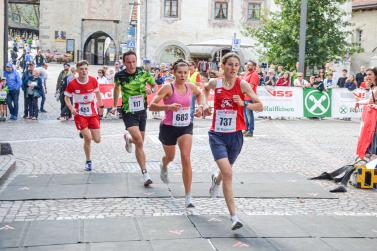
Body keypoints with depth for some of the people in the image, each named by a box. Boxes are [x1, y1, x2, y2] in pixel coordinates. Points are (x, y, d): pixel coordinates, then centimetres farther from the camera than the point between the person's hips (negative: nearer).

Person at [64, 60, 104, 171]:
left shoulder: (93, 81, -7)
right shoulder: (72, 84, -13)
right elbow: (66, 98, -1)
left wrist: (100, 105, 8)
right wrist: (71, 108, -17)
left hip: (93, 113, 3)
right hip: (80, 115, -2)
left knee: (97, 140, 2)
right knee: (88, 139, -12)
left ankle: (84, 133, 36)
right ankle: (88, 161, 11)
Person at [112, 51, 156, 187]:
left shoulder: (144, 73, -6)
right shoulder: (119, 76, -7)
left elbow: (155, 85, 7)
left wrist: (150, 90, -16)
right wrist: (115, 105, 19)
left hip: (142, 111, 3)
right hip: (128, 113, -3)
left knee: (140, 142, 13)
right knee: (139, 142, -20)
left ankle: (128, 138, 49)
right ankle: (145, 174, -11)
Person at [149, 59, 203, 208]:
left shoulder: (191, 87, -2)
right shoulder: (168, 88, -16)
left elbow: (199, 94, 24)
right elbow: (152, 106, -22)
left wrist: (200, 107, 7)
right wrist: (168, 106, -37)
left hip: (186, 127, 2)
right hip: (169, 127, -2)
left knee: (186, 159, -14)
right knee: (170, 157, 21)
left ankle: (188, 197, -9)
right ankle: (163, 167, 62)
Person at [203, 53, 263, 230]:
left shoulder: (242, 84, -7)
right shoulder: (215, 83, -1)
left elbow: (260, 106, -7)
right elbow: (205, 89, 24)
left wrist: (243, 103, -22)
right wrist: (205, 103, 9)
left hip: (235, 135, 1)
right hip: (217, 134, -1)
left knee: (226, 171, 20)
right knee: (228, 173, -17)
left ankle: (216, 180, 60)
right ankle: (234, 217, -15)